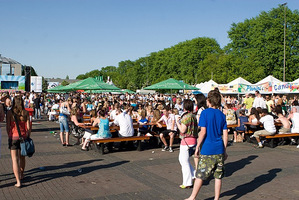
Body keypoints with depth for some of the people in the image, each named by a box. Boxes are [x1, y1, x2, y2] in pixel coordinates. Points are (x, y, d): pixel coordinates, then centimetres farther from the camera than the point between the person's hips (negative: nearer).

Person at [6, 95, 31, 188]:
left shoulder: (9, 112, -7)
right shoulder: (26, 112, -3)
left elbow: (8, 127, -6)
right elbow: (28, 127, -2)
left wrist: (10, 136, 8)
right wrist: (28, 137, 9)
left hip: (13, 137, -2)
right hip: (23, 136, 3)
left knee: (15, 159, 0)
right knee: (22, 157, 21)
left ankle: (18, 181, -5)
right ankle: (21, 174, 42)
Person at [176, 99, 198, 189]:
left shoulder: (186, 116, -19)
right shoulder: (193, 116, 10)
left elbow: (182, 130, -20)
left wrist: (177, 122, -5)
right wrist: (181, 120, 17)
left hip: (187, 140, -9)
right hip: (193, 139, 9)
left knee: (184, 161, 1)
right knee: (182, 158, 22)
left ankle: (187, 183, 7)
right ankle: (193, 175, 21)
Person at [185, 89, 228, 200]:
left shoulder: (205, 113, -8)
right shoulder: (222, 115, 7)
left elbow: (203, 132, -13)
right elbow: (225, 135, 6)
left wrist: (197, 147, -6)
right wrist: (225, 150, 14)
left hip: (207, 150, -5)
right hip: (219, 150, 5)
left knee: (200, 175, 4)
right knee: (218, 176, 11)